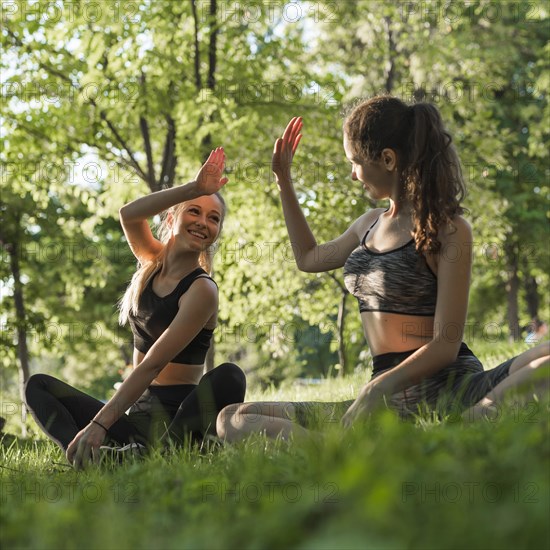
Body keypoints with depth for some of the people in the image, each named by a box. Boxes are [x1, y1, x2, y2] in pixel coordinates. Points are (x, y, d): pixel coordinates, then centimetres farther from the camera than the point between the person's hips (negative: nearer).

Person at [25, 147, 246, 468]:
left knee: (229, 376, -33)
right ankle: (90, 456, -33)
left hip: (182, 417, -6)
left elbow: (152, 366, -18)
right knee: (38, 385, -4)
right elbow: (129, 215, -14)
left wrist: (99, 423, -24)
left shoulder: (202, 290, -10)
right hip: (139, 416, 6)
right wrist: (194, 189, -23)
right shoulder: (153, 262, 8)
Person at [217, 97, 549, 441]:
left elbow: (446, 344, -12)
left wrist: (379, 388, -26)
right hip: (387, 401, 7)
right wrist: (284, 181, 35)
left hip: (448, 387, -6)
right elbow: (309, 258, 39)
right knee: (234, 420, -10)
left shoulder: (448, 230, -4)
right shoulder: (370, 224, 17)